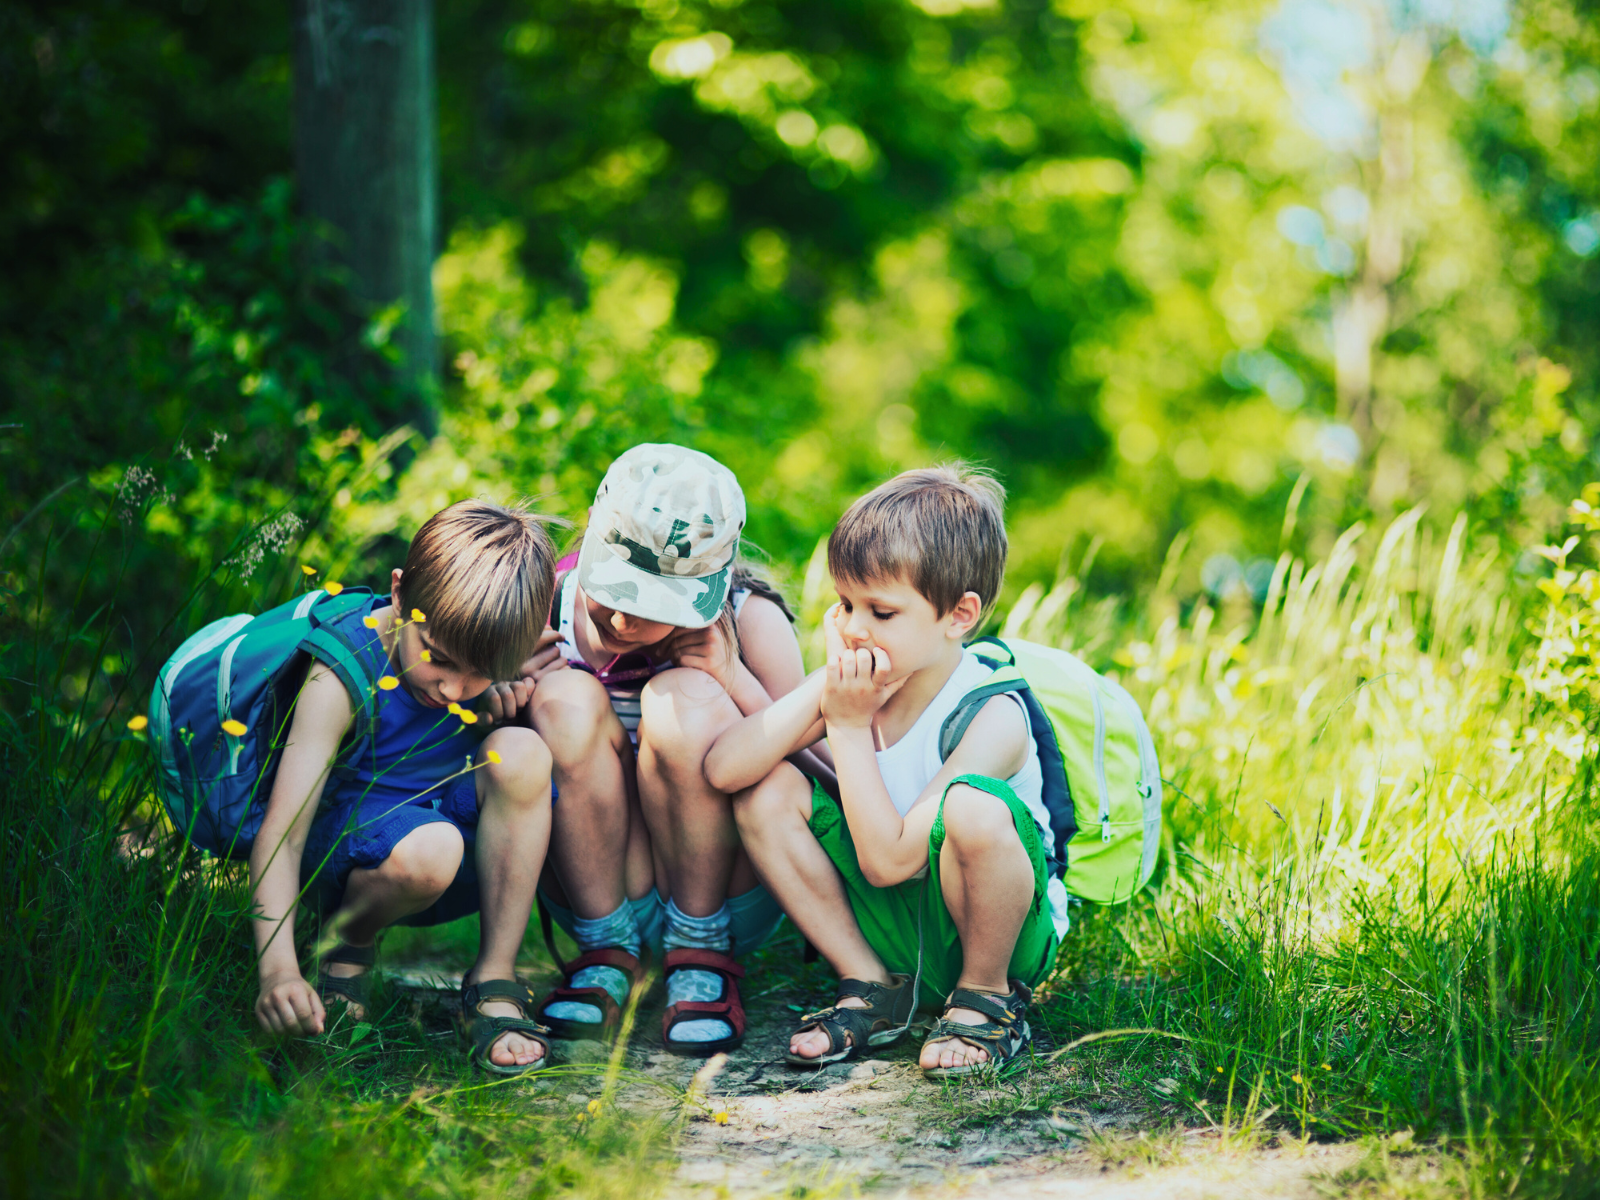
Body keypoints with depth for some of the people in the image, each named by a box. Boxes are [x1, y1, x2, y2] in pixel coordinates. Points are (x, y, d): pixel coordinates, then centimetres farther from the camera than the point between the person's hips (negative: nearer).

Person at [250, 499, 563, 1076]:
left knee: (521, 751, -26)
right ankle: (348, 943, -2)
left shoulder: (495, 660, -12)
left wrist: (508, 689, -16)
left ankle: (495, 981, -15)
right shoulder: (342, 676, -25)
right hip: (348, 848, -4)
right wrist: (278, 968, -43)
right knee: (427, 849, -39)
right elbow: (281, 835, -30)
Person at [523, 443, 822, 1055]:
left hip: (732, 890, -1)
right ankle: (606, 952, -12)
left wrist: (734, 678, -24)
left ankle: (703, 954, -12)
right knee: (565, 698, -24)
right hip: (593, 886, 1)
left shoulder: (751, 620, -13)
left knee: (686, 702, -27)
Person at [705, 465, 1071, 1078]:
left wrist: (850, 727, -25)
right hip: (888, 927, 6)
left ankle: (987, 996, -8)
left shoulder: (993, 719, -24)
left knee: (972, 808, -37)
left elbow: (886, 860, -30)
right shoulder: (858, 683, -8)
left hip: (1012, 929, -5)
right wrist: (823, 688, -24)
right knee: (766, 791, -12)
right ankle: (872, 988, 1)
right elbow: (722, 768, -21)